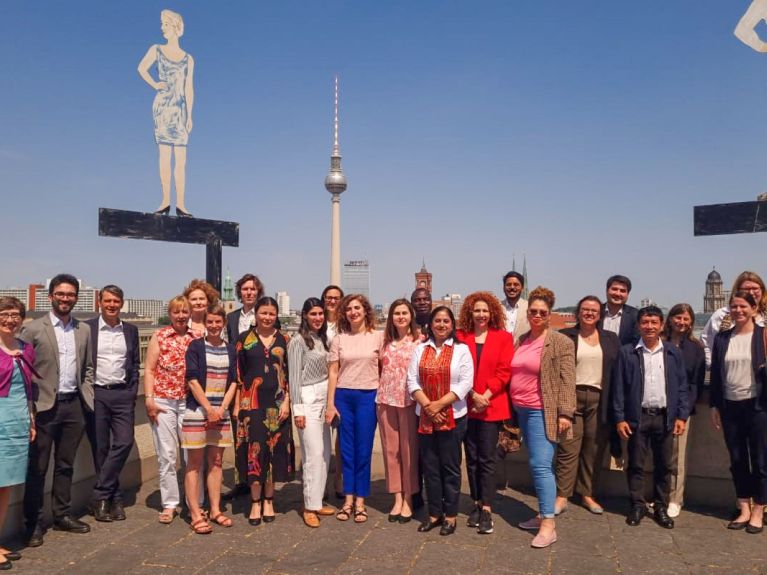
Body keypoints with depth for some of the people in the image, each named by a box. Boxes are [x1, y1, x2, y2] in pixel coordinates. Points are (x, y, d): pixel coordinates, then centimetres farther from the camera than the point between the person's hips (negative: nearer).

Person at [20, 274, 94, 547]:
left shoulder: (84, 329, 9)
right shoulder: (33, 328, -5)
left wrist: (87, 399, 6)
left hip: (74, 405, 4)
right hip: (45, 406, -4)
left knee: (65, 465, 14)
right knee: (37, 468, 5)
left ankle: (62, 515, 26)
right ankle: (34, 523, 15)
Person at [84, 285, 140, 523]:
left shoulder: (131, 330, 10)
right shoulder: (87, 328, 1)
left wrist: (132, 391, 4)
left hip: (123, 394, 2)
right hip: (96, 394, -2)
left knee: (124, 442, -7)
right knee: (100, 448, 3)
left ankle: (101, 495, 5)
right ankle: (114, 497, 14)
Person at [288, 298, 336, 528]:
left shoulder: (323, 339, 11)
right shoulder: (298, 341, -8)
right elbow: (294, 377, -9)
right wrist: (297, 409, -12)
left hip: (324, 398, 7)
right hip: (307, 399, -7)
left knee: (325, 453, 8)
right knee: (314, 453, -8)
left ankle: (317, 500, 19)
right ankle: (310, 506, 1)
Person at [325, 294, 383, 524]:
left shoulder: (378, 337, 1)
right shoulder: (339, 339, 5)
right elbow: (333, 372, 4)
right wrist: (330, 403, -1)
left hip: (368, 396, -2)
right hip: (343, 396, 2)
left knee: (364, 449, 3)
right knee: (347, 448, 8)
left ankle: (360, 502, 14)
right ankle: (348, 500, 18)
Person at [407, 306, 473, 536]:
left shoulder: (461, 349, -2)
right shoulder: (420, 349, 7)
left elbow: (466, 382, -10)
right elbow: (412, 380, 2)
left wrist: (439, 404, -15)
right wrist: (427, 405, -11)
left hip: (452, 416, -3)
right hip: (425, 416, 3)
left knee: (450, 466, 5)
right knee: (430, 466, 9)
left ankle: (451, 515, 16)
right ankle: (434, 513, 21)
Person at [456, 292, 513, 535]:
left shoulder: (503, 337, 2)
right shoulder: (461, 336, 4)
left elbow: (504, 371, -4)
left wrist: (486, 395, -13)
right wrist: (473, 395, -10)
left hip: (492, 406, -2)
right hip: (467, 405, 2)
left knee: (487, 458, -1)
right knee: (472, 457, 9)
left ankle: (487, 510, 3)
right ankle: (477, 504, 20)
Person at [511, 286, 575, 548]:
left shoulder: (561, 342, -7)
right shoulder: (521, 340, 11)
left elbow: (567, 381, -12)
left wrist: (565, 412, -18)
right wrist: (513, 408, 13)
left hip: (543, 412, -6)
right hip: (522, 410, 7)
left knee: (541, 465, -10)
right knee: (538, 465, 13)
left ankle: (549, 525, -6)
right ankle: (542, 514, 22)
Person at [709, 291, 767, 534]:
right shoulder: (722, 338, 7)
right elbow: (715, 374, 8)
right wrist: (714, 406, 6)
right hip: (730, 406, 4)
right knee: (737, 460, 10)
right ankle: (744, 509, 22)